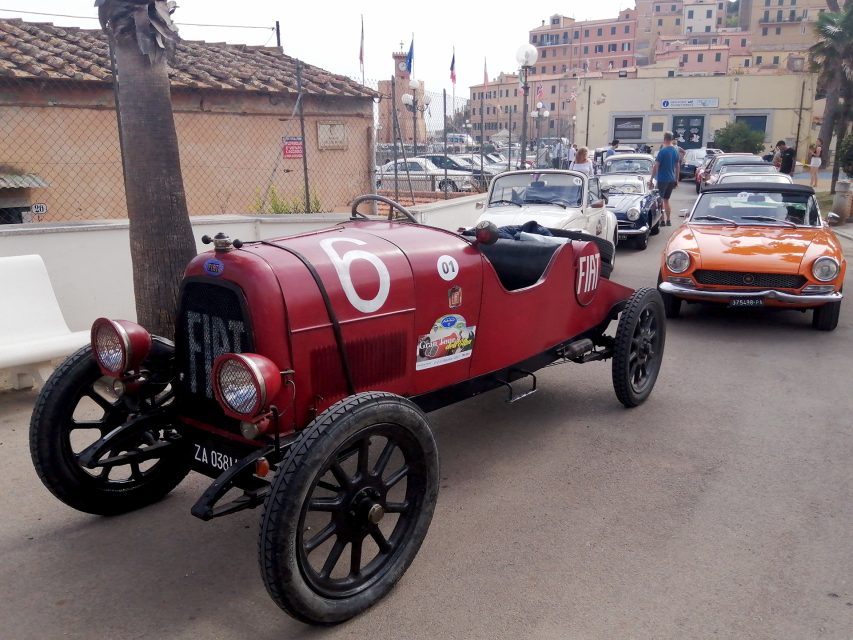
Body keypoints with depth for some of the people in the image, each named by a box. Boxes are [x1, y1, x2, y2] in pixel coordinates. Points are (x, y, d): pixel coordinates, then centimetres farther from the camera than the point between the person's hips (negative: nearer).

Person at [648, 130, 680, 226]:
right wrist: (676, 179, 20)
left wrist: (651, 179, -11)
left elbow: (656, 166, -15)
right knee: (666, 200, 16)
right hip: (672, 179, 7)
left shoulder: (663, 151, -14)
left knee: (659, 200, 1)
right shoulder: (675, 151, 7)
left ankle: (662, 221, -3)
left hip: (662, 179, -7)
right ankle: (668, 220, 15)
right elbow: (677, 167, 13)